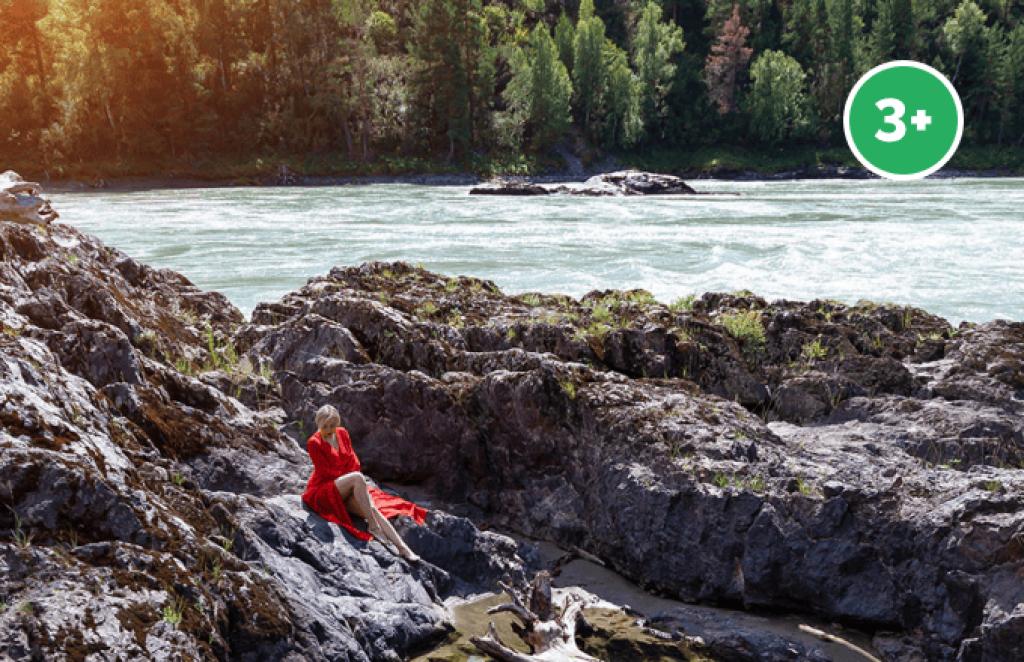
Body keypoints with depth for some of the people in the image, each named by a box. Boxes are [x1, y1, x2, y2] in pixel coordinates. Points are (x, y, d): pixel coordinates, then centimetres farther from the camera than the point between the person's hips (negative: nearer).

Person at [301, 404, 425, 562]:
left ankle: (402, 548, -27)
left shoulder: (342, 433, 8)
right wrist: (350, 478, -7)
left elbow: (354, 462, 8)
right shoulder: (314, 443, -10)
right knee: (357, 477, -32)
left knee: (372, 509, -20)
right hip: (322, 491, -6)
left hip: (344, 492, 6)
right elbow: (325, 471, -13)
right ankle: (372, 526, -27)